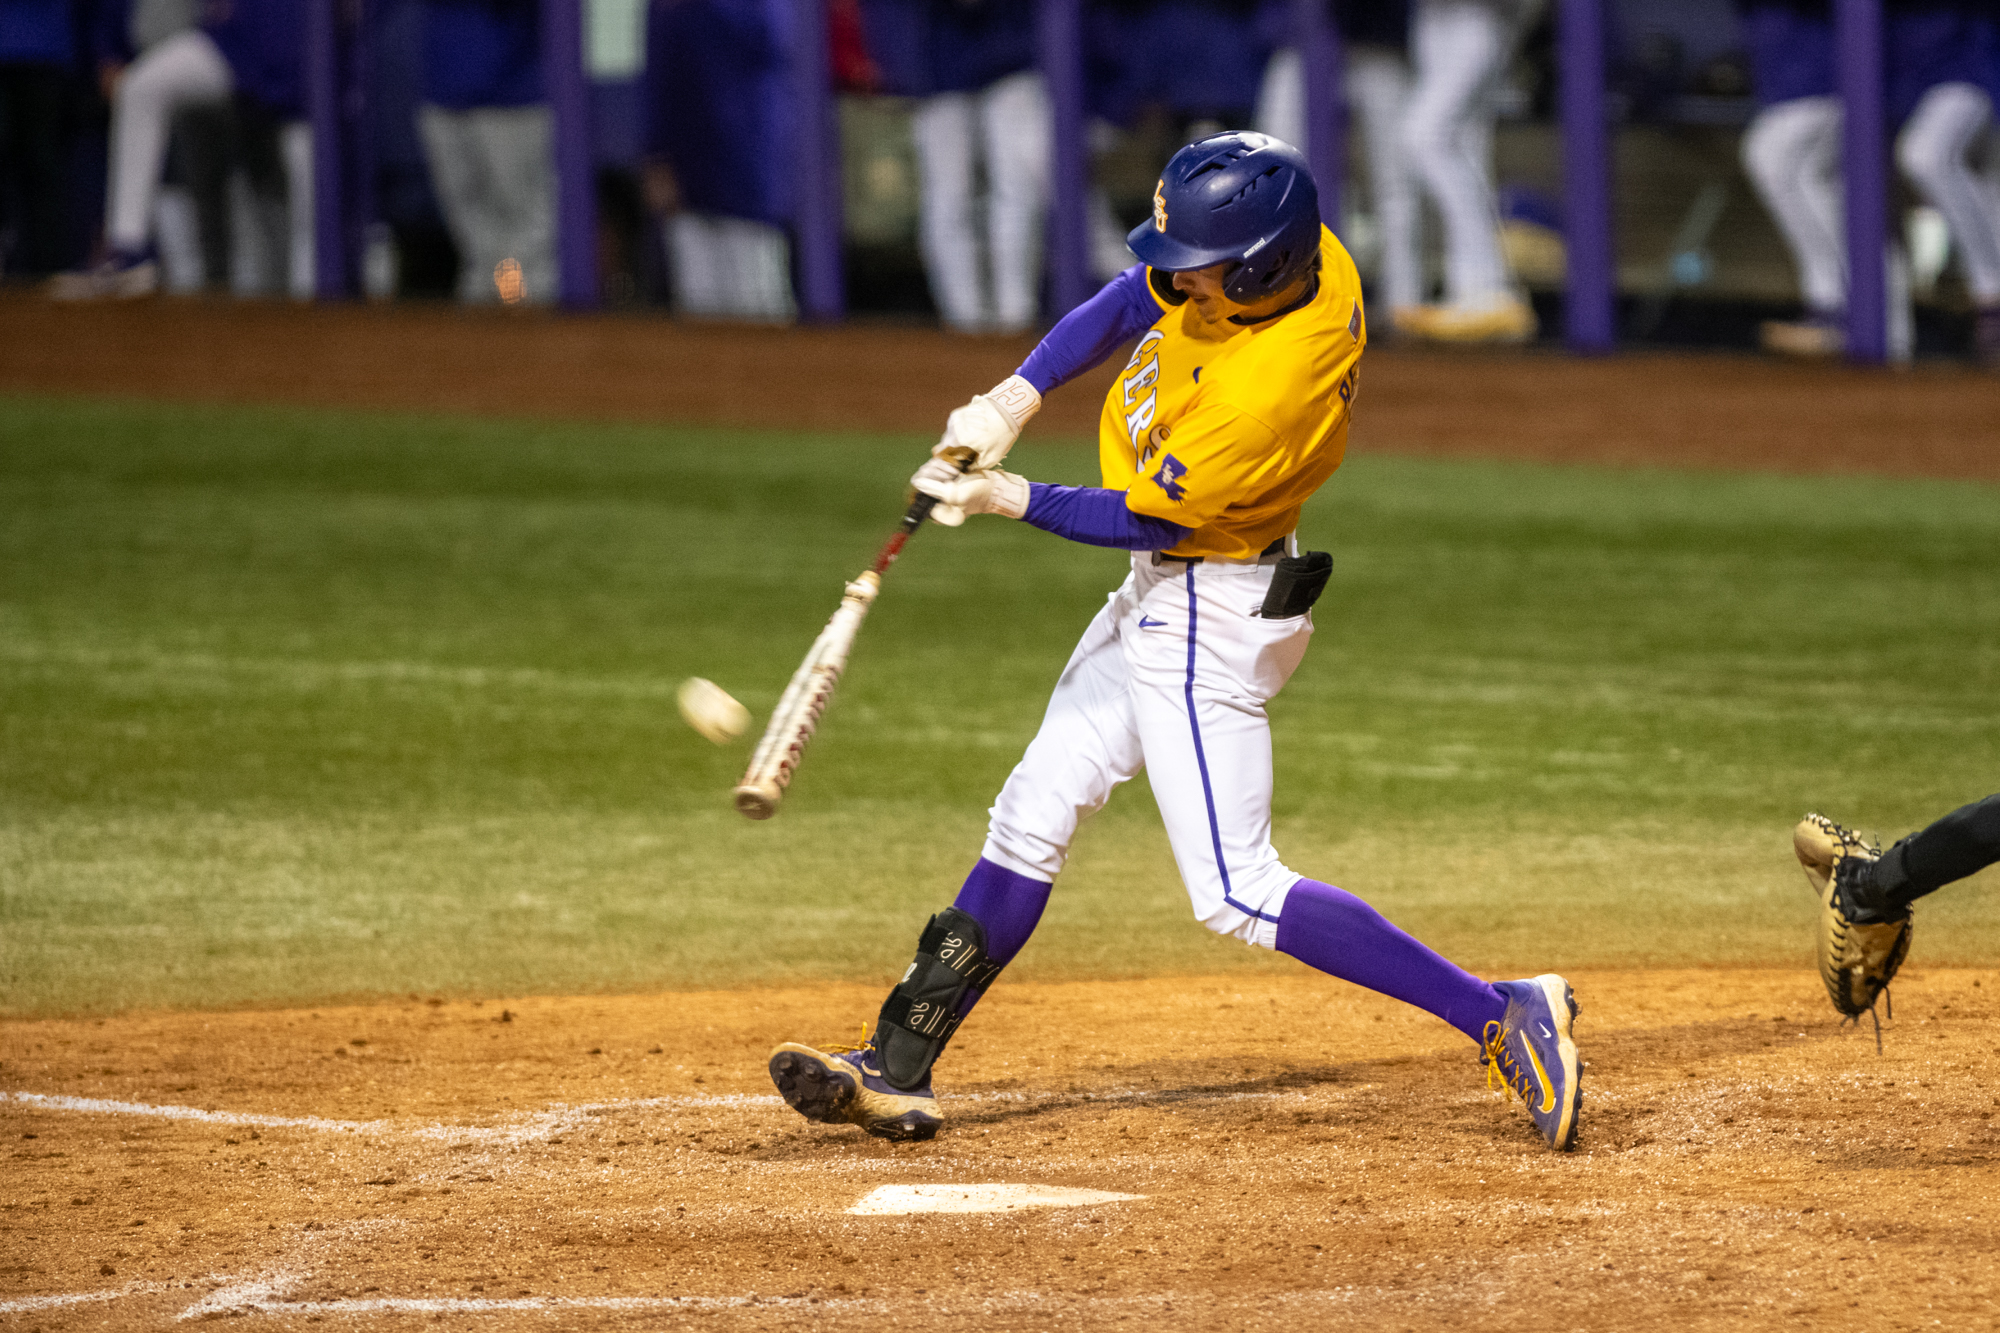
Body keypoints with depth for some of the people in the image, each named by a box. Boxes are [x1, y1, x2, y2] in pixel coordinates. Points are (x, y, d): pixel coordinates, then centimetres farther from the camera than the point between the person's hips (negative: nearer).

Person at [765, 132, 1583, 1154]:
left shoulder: (1269, 390, -34)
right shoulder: (1305, 259, -11)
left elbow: (1150, 520, -21)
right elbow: (1128, 301, 5)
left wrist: (1013, 500, -12)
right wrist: (1014, 400, -4)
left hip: (1210, 616, -9)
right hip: (1166, 597, 9)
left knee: (1236, 895, -9)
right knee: (1034, 816, 14)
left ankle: (1505, 1019, -11)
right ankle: (896, 1070, 21)